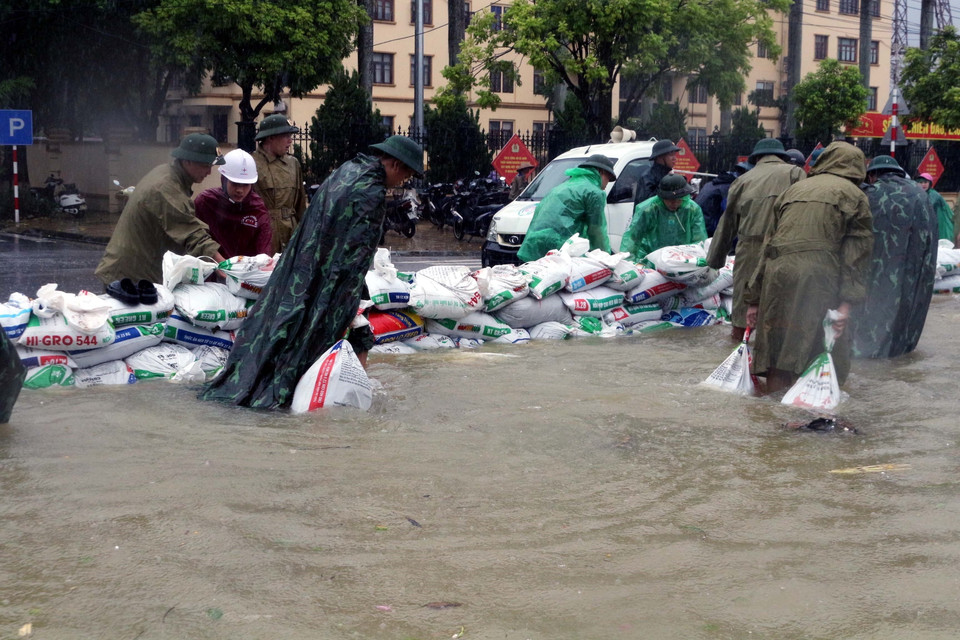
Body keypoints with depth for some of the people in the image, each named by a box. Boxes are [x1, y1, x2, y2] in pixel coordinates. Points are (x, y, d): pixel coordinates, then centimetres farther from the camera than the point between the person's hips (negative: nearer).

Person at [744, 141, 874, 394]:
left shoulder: (794, 189, 23)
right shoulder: (854, 195, 12)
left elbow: (769, 243, 20)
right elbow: (857, 252, -1)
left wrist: (754, 297, 20)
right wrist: (848, 301, -6)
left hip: (777, 272, 4)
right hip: (819, 277, -4)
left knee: (777, 351, 9)